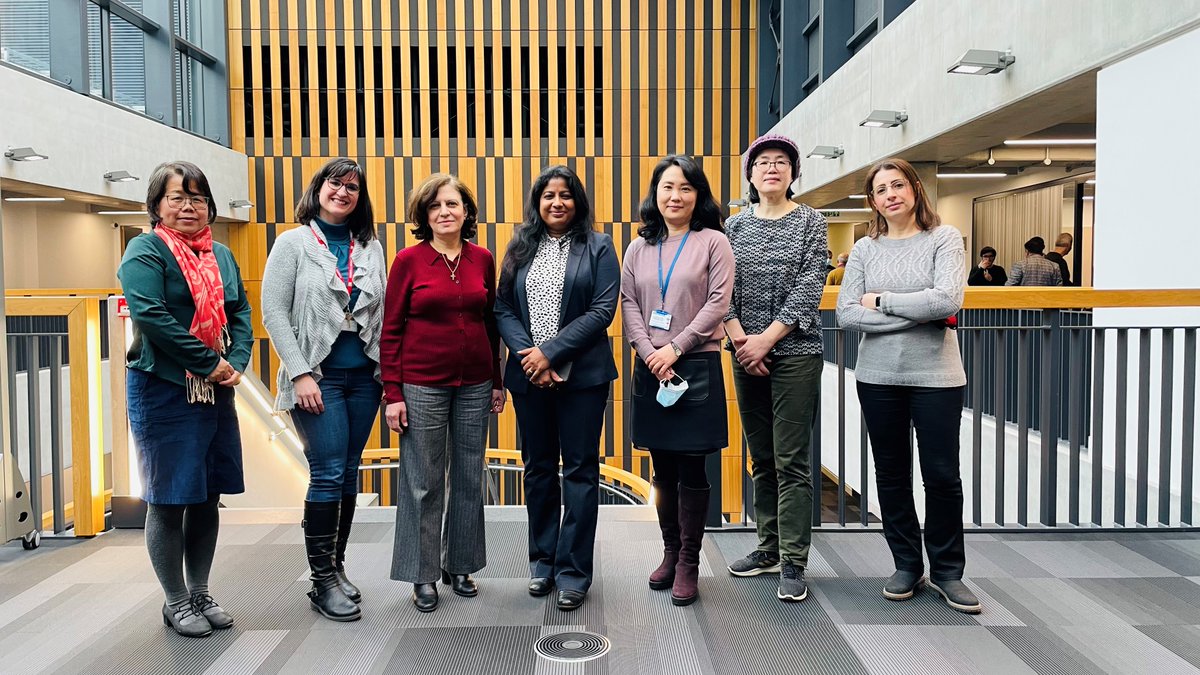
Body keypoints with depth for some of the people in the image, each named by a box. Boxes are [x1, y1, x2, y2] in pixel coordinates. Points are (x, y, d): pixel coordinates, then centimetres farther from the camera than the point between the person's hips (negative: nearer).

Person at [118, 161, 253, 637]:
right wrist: (210, 362, -18)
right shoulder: (146, 250, -6)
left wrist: (237, 362, -6)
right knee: (168, 499, 3)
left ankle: (200, 593, 28)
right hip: (162, 391, -6)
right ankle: (175, 602, 19)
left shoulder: (221, 255, 13)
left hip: (216, 392, 6)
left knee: (208, 497, 12)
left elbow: (241, 313, 12)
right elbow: (149, 315, -19)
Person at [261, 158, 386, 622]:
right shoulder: (293, 243, 0)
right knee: (329, 473, -7)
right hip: (317, 376, -4)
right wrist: (300, 374, -12)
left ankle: (336, 567, 23)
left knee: (348, 474, 9)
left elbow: (382, 314, 12)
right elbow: (274, 312, -5)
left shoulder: (371, 248, 10)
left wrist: (389, 372, 4)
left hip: (364, 376, 4)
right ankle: (322, 581, 6)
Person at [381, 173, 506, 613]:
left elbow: (491, 323, 11)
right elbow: (391, 330, -4)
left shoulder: (482, 259, 4)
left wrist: (497, 382, 10)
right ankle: (423, 575, 19)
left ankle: (460, 566, 27)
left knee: (469, 478, 11)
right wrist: (393, 393, -8)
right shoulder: (409, 260, -5)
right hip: (422, 385, -3)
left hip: (474, 385, 4)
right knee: (423, 482, 4)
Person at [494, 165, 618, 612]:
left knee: (580, 471, 2)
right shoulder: (520, 249, 11)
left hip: (581, 375, -3)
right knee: (537, 469, 12)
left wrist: (550, 352, -15)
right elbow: (503, 309, 6)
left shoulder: (598, 247, 2)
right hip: (529, 376, 3)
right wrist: (526, 353, -11)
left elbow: (603, 310, -8)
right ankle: (542, 561, 25)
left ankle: (574, 570, 10)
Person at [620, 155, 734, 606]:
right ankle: (670, 552, 25)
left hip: (696, 366, -3)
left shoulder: (713, 242, 0)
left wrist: (675, 348, -12)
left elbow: (718, 303, -7)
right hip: (650, 368, 4)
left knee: (691, 469, 0)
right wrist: (650, 355, -9)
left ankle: (688, 563, 12)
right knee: (663, 470, 11)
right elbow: (629, 304, 5)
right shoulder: (639, 247, 11)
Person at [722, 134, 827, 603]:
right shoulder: (735, 225, 10)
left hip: (794, 353, -4)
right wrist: (739, 338, -10)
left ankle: (793, 563, 3)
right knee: (761, 458, 11)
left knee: (792, 462, -4)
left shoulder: (810, 222, 2)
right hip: (746, 354, 4)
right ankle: (769, 547, 22)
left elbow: (809, 288, -8)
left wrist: (765, 340, -14)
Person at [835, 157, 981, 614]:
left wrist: (882, 300, -11)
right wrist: (918, 315, -12)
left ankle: (946, 571, 19)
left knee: (942, 476, 2)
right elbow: (846, 313, -6)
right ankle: (906, 565, 25)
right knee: (892, 475, 10)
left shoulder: (944, 238, -2)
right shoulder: (865, 249, 4)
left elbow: (948, 300, -17)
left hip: (936, 375, -2)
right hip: (878, 376, 3)